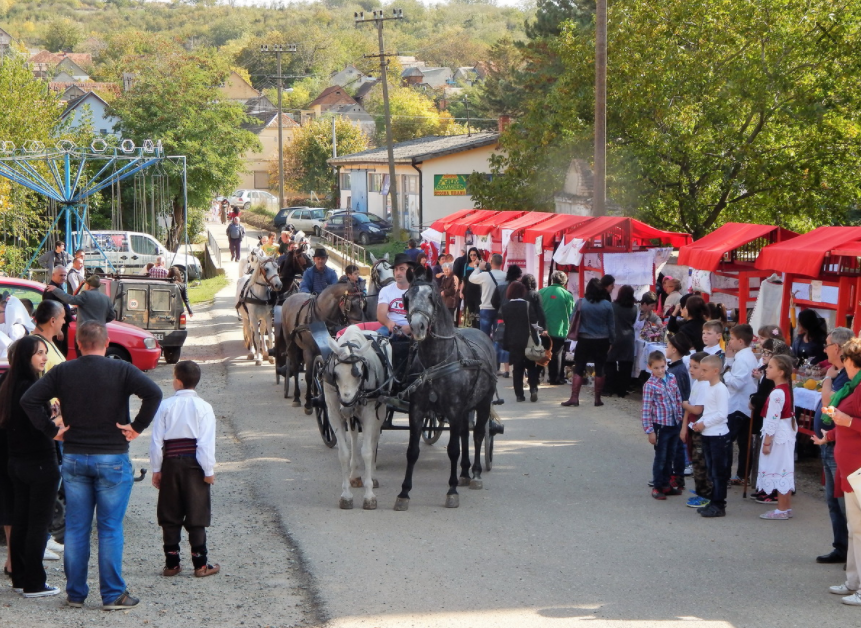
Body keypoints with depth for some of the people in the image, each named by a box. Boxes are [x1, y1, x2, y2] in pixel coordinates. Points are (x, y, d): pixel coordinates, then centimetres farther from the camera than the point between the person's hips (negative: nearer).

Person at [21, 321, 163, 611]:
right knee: (110, 529, 1)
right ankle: (113, 595, 3)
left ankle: (75, 593, 13)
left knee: (76, 528, 9)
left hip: (73, 458, 3)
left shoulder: (62, 372, 1)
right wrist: (137, 426, -11)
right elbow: (153, 393, -20)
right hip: (112, 459, -2)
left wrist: (51, 431, 1)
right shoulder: (121, 370, -6)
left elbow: (29, 399, -5)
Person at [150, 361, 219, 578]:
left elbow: (156, 441, -2)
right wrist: (209, 471, -4)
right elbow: (206, 443, -11)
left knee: (170, 517, 9)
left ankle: (171, 563, 12)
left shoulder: (165, 406, -3)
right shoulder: (203, 407, -7)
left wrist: (156, 469, 6)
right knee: (197, 516, 3)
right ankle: (200, 564, 4)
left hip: (170, 464, 1)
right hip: (194, 465, -1)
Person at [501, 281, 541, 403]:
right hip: (528, 341, -2)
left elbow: (505, 324, 3)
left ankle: (519, 394, 3)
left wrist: (506, 343, 10)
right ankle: (533, 389, -5)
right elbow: (534, 320, -7)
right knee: (531, 367, 10)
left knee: (517, 368, 6)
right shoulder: (527, 305, -9)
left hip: (513, 342, 2)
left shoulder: (505, 307, -1)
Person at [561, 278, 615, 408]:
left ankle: (574, 398, -1)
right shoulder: (607, 305, -4)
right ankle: (597, 399, 11)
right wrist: (611, 341, 10)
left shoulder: (580, 303, -7)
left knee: (578, 369, 4)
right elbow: (611, 325, 3)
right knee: (599, 370, 8)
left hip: (584, 340, -1)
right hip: (601, 342, 1)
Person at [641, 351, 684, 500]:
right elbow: (646, 410, -13)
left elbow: (678, 399, 12)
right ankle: (657, 487, 14)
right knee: (660, 458, 3)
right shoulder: (650, 385, -14)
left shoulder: (672, 378, 2)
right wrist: (650, 431, -14)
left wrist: (680, 418, 10)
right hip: (661, 426, -6)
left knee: (670, 457, 15)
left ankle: (666, 485, 26)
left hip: (674, 424, 6)